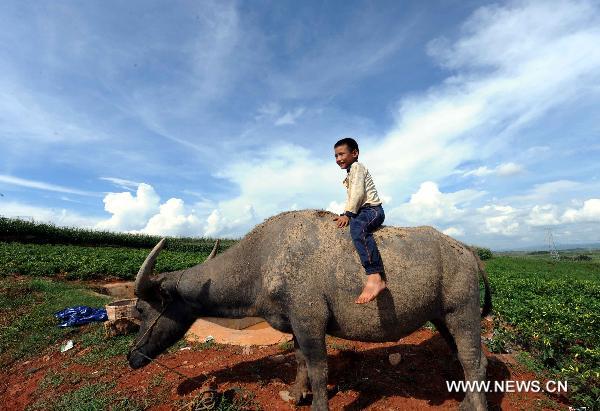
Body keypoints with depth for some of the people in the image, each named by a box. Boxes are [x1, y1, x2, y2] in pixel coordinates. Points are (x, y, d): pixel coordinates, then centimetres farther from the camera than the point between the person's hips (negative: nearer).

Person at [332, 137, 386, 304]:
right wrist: (345, 215, 13)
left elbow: (358, 192, -15)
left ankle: (374, 277, -51)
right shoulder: (350, 174, 30)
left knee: (357, 226, -38)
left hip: (372, 209, -11)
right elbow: (352, 197, 26)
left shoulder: (357, 167, 0)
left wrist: (348, 214, -19)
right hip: (364, 212, 11)